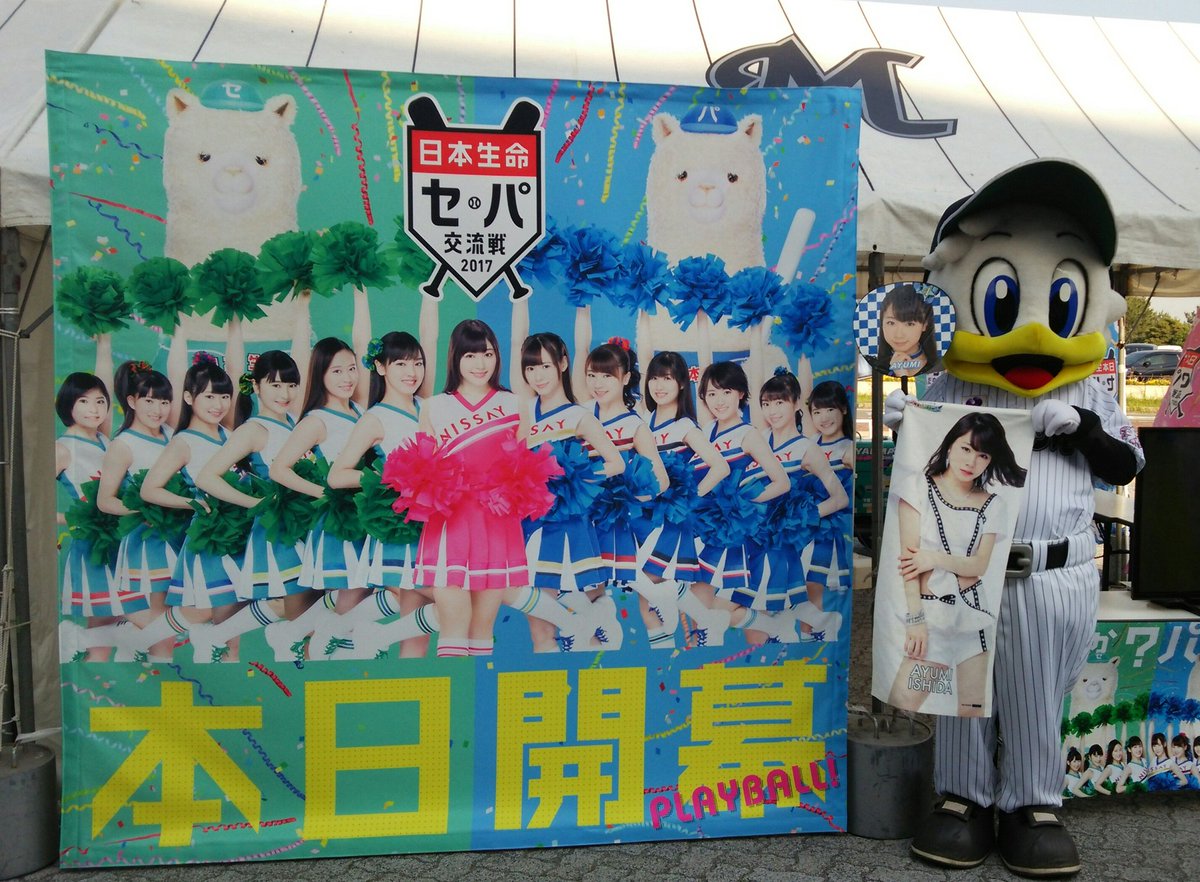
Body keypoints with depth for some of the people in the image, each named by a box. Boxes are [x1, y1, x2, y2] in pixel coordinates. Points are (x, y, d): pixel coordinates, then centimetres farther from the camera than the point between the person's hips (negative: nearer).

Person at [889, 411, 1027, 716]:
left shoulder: (992, 505, 7)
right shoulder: (919, 488, -3)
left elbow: (980, 566, 0)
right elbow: (909, 558, -8)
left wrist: (935, 558, -16)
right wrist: (915, 618, -14)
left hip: (972, 611, 3)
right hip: (930, 610, -3)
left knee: (973, 706, 7)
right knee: (901, 705, -11)